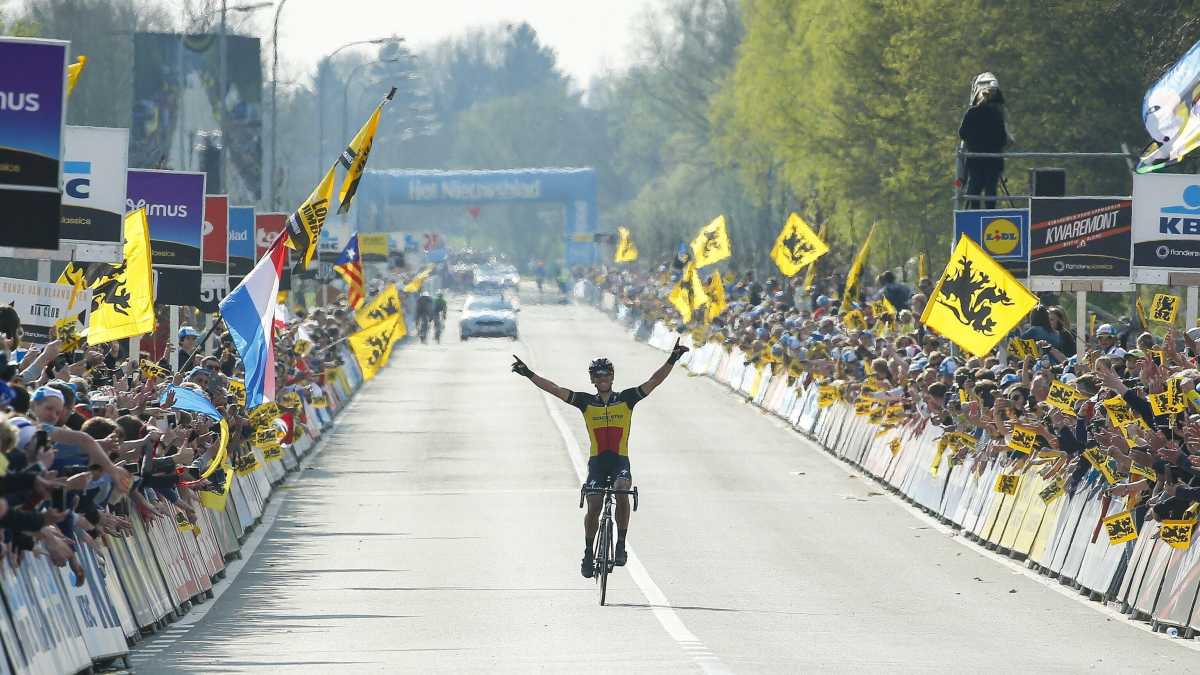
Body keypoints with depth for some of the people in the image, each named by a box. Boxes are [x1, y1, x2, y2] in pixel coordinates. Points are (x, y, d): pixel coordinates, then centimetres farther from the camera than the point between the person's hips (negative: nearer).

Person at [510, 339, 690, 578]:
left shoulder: (626, 399, 2)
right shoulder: (586, 402, 4)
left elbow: (654, 382, -5)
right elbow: (555, 389, 0)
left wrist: (672, 360, -16)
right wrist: (529, 374, -7)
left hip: (620, 461, -1)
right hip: (597, 462, 1)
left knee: (621, 491, -30)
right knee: (593, 508, -8)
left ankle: (621, 545, -17)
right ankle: (588, 553, 14)